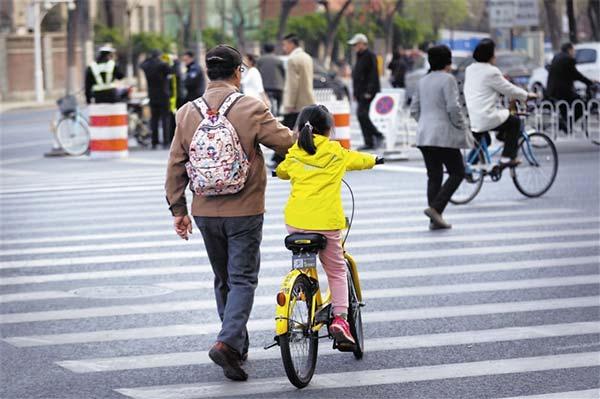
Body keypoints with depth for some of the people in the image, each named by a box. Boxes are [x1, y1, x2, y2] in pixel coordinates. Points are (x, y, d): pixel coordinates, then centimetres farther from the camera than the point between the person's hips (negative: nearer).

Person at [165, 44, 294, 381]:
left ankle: (238, 346, 27)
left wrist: (178, 209, 12)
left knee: (223, 280, 18)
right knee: (243, 280, 1)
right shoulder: (252, 109, -13)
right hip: (244, 211, -4)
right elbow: (286, 142, -8)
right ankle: (228, 343, -17)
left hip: (206, 213, 4)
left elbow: (176, 165, 4)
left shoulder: (188, 113, 0)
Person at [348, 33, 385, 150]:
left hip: (367, 92, -10)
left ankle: (377, 136, -8)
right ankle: (369, 142, 8)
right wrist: (355, 92, 20)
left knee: (362, 114, -18)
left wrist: (369, 91, -22)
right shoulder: (360, 57, 20)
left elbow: (373, 75, -17)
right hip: (360, 92, 10)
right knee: (362, 115, 6)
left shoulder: (370, 56, -9)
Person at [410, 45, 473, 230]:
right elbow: (453, 107, -17)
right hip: (444, 135, -7)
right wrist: (462, 126, -5)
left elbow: (414, 109, 15)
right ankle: (435, 208, -11)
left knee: (434, 176, 10)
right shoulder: (447, 79, -10)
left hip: (424, 135, 7)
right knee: (457, 172, 3)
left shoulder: (423, 81, 13)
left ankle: (435, 219, 8)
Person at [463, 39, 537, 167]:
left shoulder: (470, 70, 11)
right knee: (515, 122, 14)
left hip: (471, 120, 7)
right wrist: (526, 95, 11)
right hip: (487, 120, -7)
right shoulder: (491, 72, -14)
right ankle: (508, 158, 11)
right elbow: (508, 89, -5)